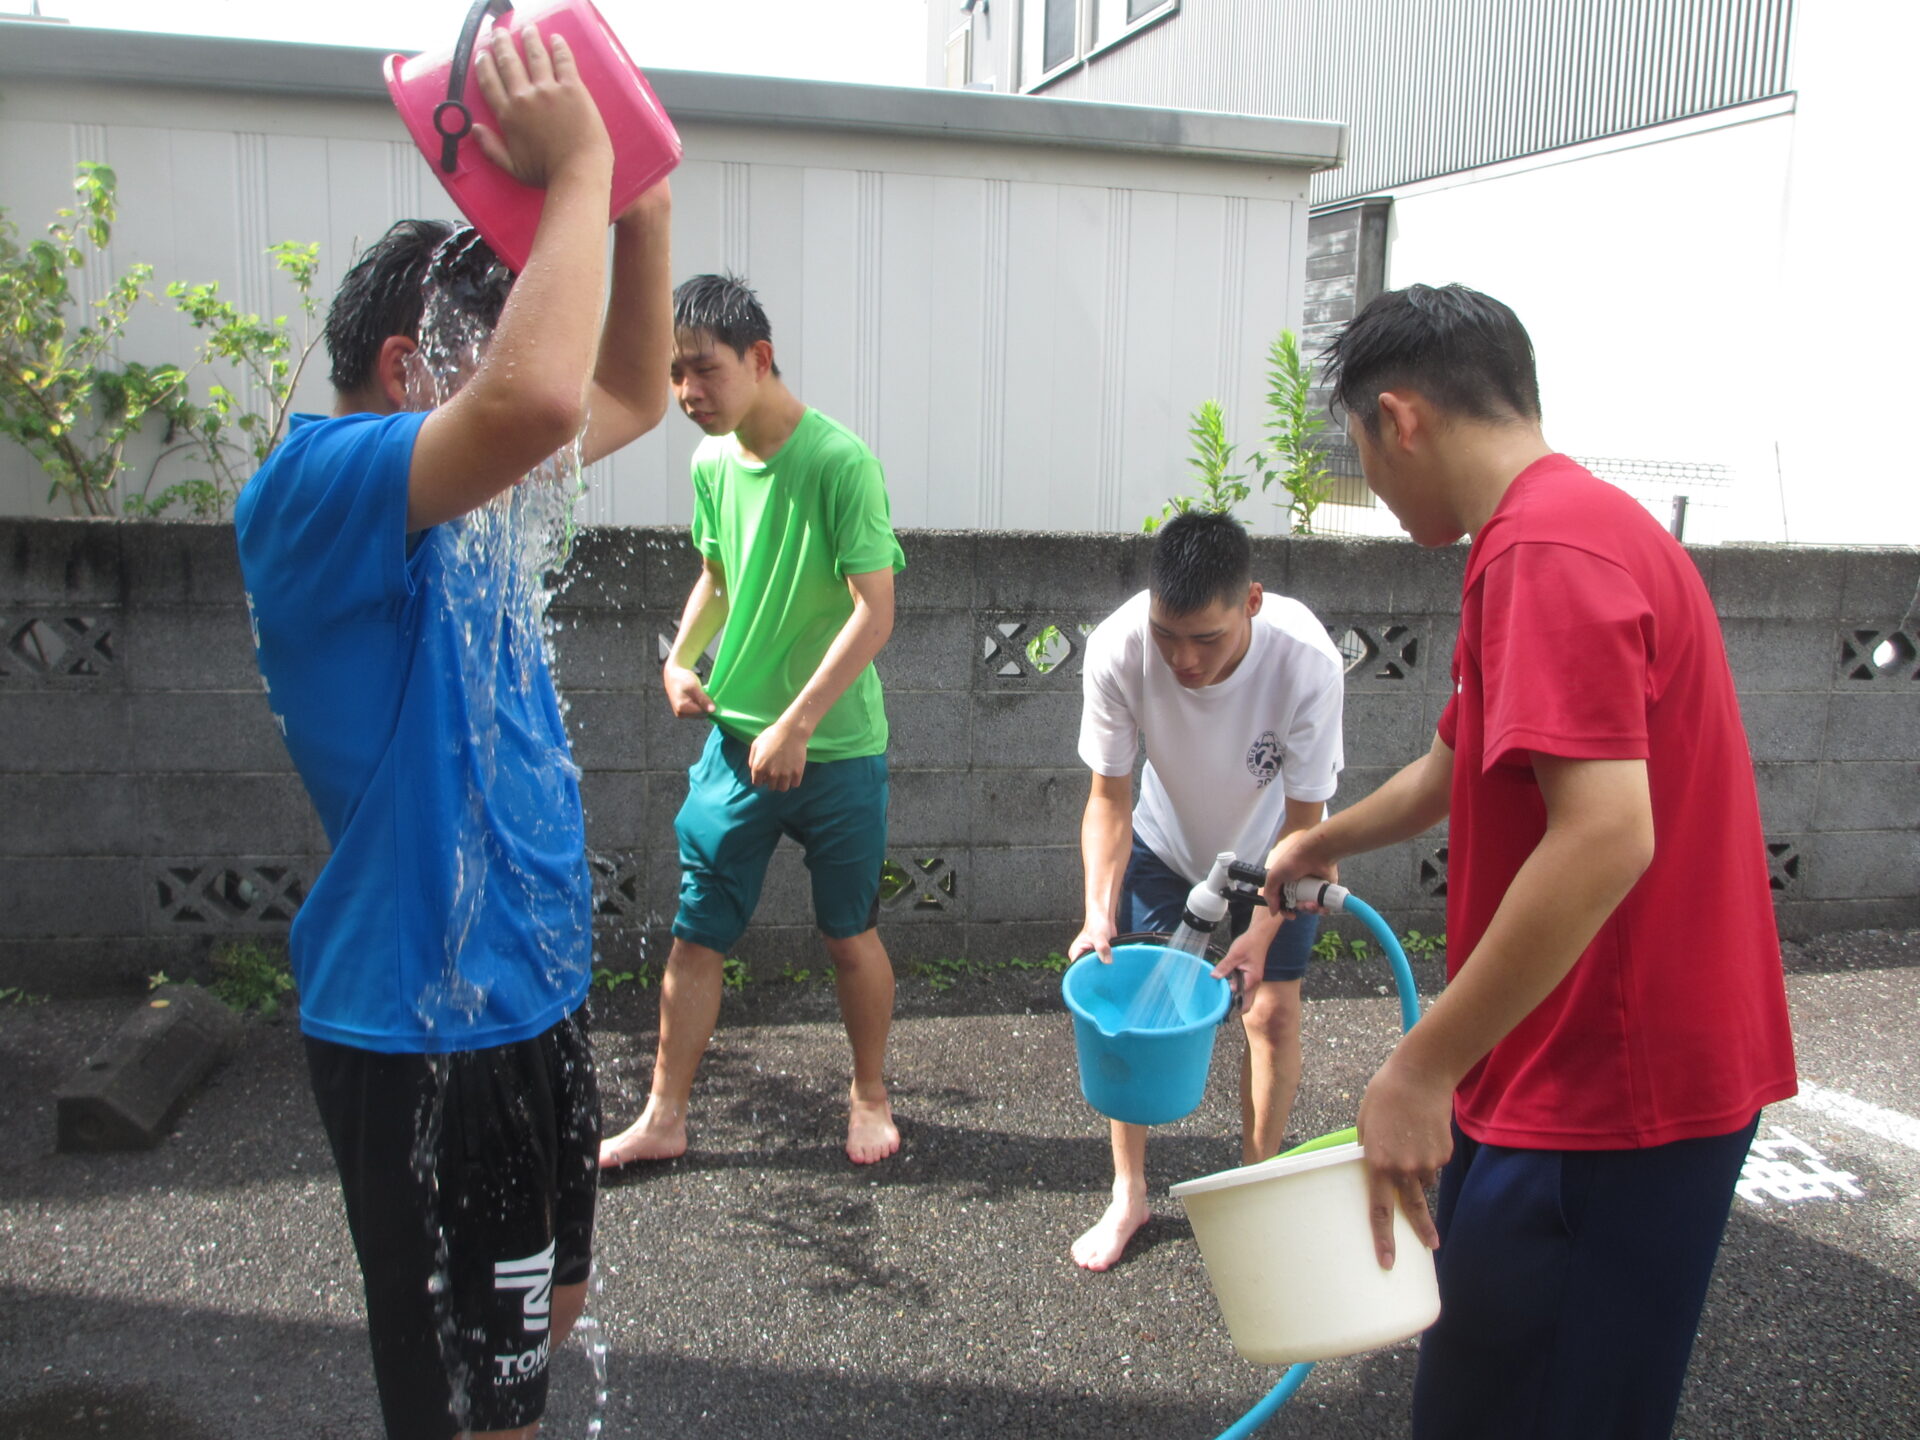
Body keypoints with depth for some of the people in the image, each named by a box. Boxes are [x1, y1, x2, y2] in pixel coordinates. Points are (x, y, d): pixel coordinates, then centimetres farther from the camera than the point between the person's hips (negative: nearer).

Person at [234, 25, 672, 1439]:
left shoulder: (449, 493, 7)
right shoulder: (315, 487, -21)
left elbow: (628, 399, 18)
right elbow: (534, 399, -40)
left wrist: (641, 203, 5)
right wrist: (578, 170, -26)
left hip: (531, 999, 9)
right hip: (420, 1023, -9)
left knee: (550, 1306, 27)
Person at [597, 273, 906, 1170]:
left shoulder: (839, 462, -17)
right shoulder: (710, 464, 4)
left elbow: (874, 611, -20)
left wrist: (797, 724, -23)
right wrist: (681, 658, 3)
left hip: (836, 750, -5)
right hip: (737, 739, 5)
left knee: (850, 936, 11)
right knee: (696, 934, 9)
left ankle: (869, 1096, 33)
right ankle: (664, 1119, 23)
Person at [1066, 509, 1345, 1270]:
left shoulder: (1308, 662, -38)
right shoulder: (1116, 651, -35)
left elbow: (1302, 821, -24)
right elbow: (1110, 797, -21)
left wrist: (1262, 931, -34)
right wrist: (1098, 911, -33)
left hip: (1272, 854, -1)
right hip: (1166, 844, 1)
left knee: (1272, 1011, -2)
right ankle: (1129, 1194, 17)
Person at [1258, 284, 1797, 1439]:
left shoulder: (1551, 549, -21)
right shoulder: (1575, 526, 14)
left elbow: (1604, 835, -31)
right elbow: (1455, 774, 26)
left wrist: (1422, 1070, -26)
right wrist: (1319, 846, 40)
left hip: (1603, 1098, -10)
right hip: (1597, 1076, 10)